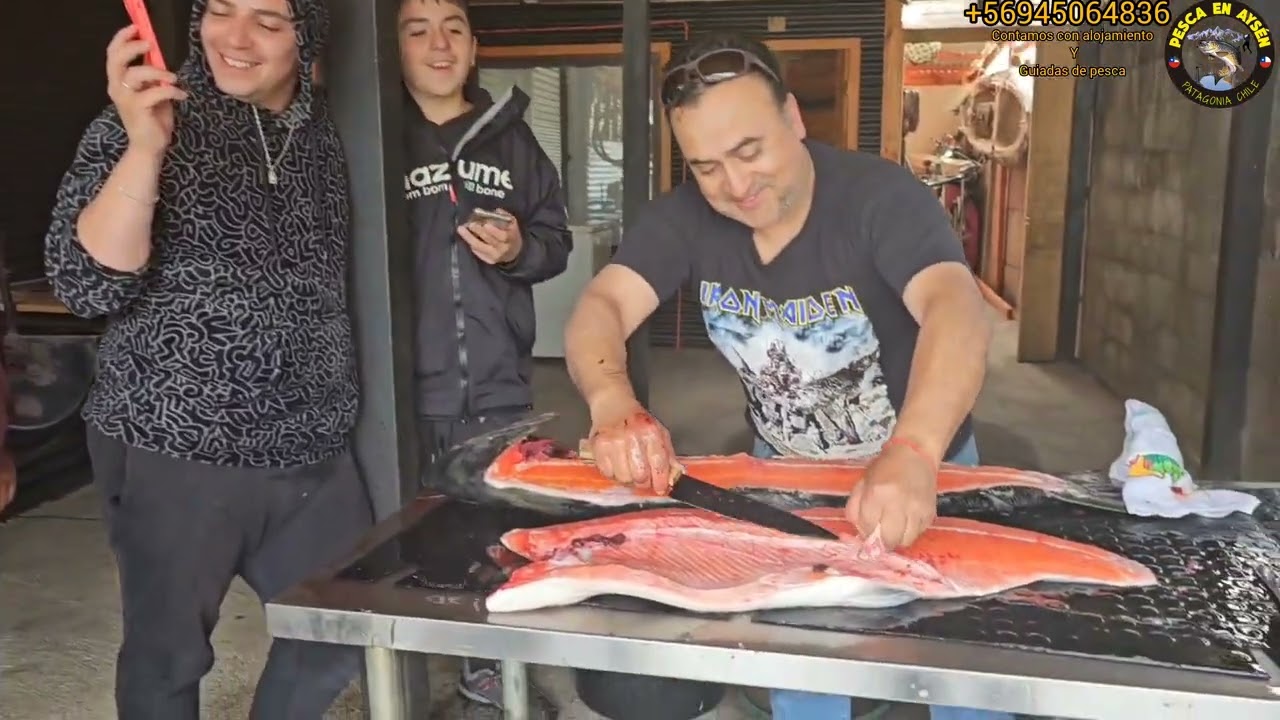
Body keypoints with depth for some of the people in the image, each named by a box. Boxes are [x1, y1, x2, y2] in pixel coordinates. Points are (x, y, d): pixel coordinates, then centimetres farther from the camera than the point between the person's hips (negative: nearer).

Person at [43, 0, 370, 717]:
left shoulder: (320, 134, 7)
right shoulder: (149, 121, -6)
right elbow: (86, 285, -17)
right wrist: (145, 147, -28)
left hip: (310, 448, 5)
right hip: (175, 448, -4)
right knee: (169, 653, 9)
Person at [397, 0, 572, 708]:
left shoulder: (511, 137, 10)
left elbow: (556, 240, 13)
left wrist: (519, 249, -8)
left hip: (497, 387, 3)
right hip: (406, 390, -3)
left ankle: (488, 664, 33)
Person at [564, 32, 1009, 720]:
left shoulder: (880, 195, -27)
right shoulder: (684, 217, -14)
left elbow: (957, 311, -43)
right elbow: (599, 307, -24)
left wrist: (913, 452, -62)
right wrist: (613, 404, -47)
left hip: (917, 470, -3)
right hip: (785, 474, 3)